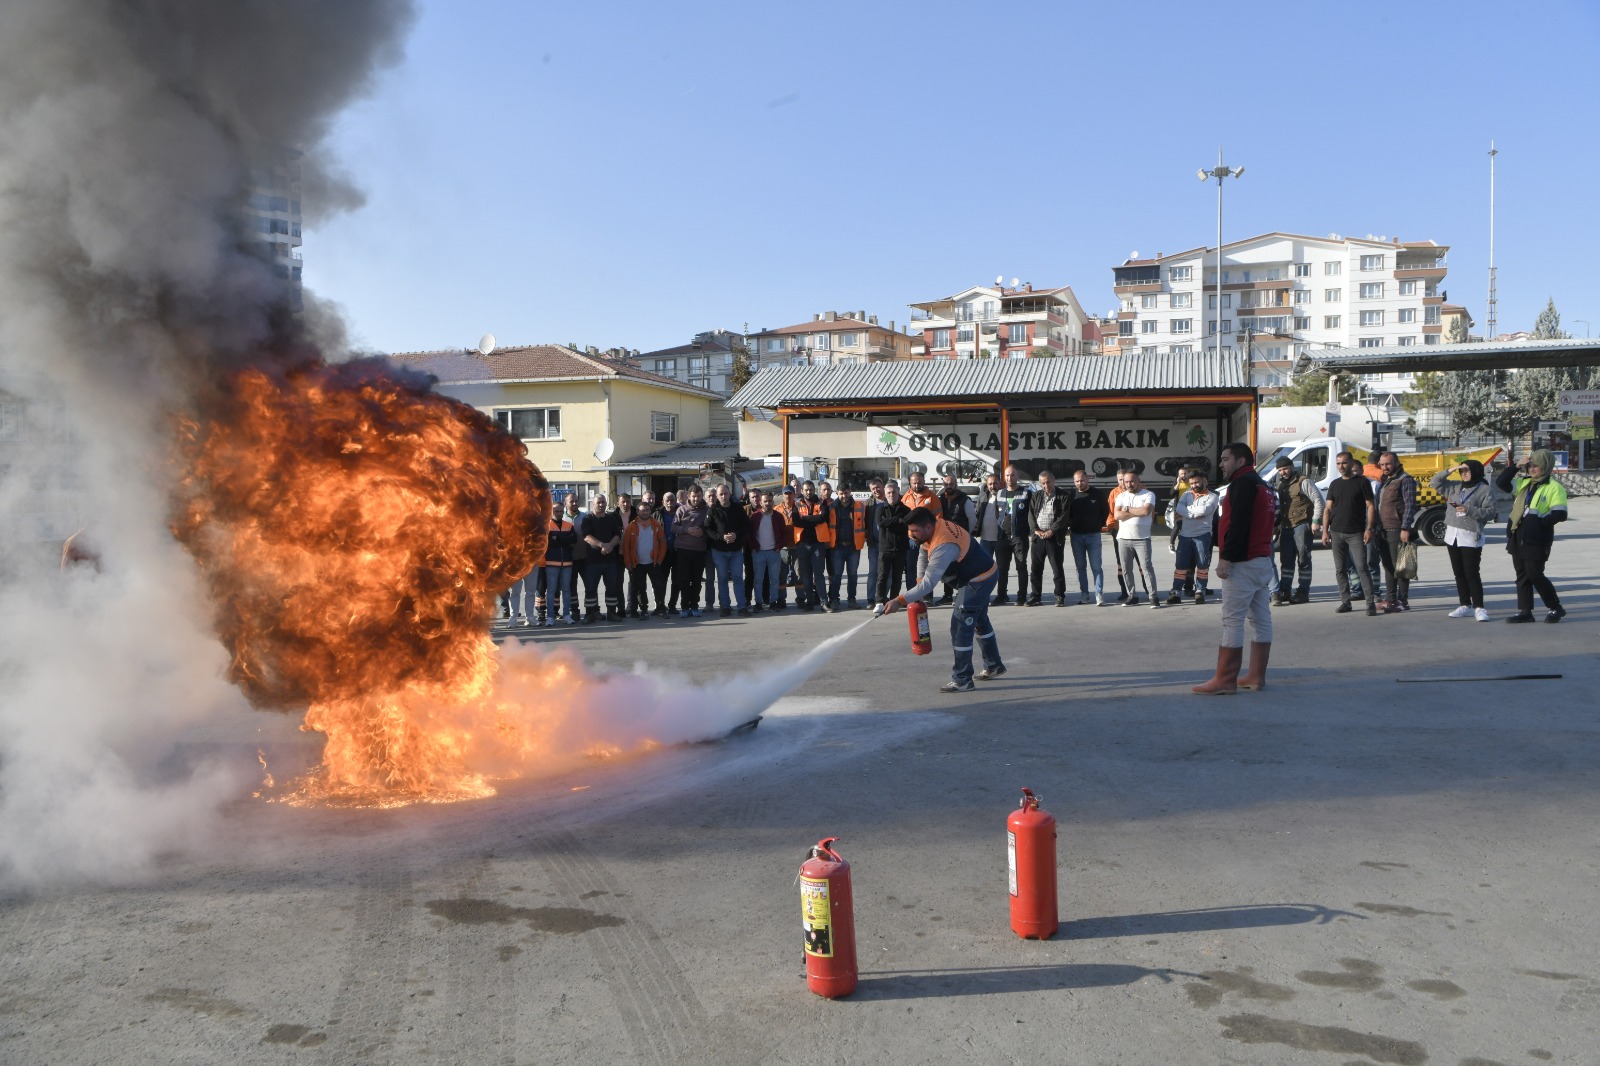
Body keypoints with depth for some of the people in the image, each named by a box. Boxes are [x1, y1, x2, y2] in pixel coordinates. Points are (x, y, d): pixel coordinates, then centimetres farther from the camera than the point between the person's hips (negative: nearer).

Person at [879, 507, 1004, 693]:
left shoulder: (943, 546, -35)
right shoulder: (938, 524, -6)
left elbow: (928, 584, -35)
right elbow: (925, 552, 10)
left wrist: (900, 601, -33)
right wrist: (920, 580, -1)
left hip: (978, 581, -11)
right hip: (983, 573, 11)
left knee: (960, 625, -11)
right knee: (979, 620, 25)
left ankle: (962, 680, -4)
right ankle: (994, 666, 41)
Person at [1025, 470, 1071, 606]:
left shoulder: (1063, 496, 1)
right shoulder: (1036, 496, 14)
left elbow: (1064, 516, -7)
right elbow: (1031, 514, 8)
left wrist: (1051, 531, -15)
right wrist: (1036, 530, -8)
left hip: (1055, 537, -4)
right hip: (1037, 537, 4)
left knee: (1057, 568, -1)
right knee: (1035, 569, 5)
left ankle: (1060, 596, 7)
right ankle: (1035, 596, 12)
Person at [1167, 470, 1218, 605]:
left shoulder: (1212, 496, 1)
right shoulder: (1187, 494, 13)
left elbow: (1205, 510, -17)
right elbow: (1179, 509, -4)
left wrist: (1187, 511, -8)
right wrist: (1196, 512, -13)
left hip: (1202, 535, -3)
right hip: (1185, 535, 3)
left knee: (1202, 564, 2)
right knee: (1181, 564, 1)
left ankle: (1200, 591, 11)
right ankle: (1176, 592, 2)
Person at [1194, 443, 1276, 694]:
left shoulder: (1243, 483, -11)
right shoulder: (1264, 486, 20)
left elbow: (1238, 524, -21)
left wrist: (1226, 558, -21)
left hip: (1243, 563, -11)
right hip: (1263, 560, 11)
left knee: (1232, 621, -10)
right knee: (1261, 619, 10)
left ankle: (1225, 680, -10)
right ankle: (1257, 676, 15)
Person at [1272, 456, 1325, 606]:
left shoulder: (1304, 482, -6)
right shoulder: (1281, 484, 17)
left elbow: (1318, 500, -10)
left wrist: (1316, 521, -16)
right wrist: (1278, 524, 17)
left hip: (1301, 525, -7)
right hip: (1286, 527, 7)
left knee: (1303, 559, -3)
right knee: (1286, 560, 7)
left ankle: (1303, 592, 0)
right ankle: (1284, 592, 10)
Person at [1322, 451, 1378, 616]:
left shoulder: (1362, 482, 1)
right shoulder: (1334, 484, 13)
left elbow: (1370, 506, -2)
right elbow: (1328, 509, 12)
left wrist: (1369, 529, -12)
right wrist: (1325, 531, 4)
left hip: (1356, 533, -4)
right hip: (1336, 533, 4)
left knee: (1361, 567, -10)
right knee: (1340, 570, 5)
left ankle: (1371, 602, -7)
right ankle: (1345, 602, 13)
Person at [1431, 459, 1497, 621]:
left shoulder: (1485, 490, -5)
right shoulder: (1454, 487, 11)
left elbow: (1490, 513, -10)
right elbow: (1434, 482, 9)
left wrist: (1469, 510, -20)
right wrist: (1450, 470, 0)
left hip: (1471, 537, -6)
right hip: (1452, 535, 6)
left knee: (1472, 573, -9)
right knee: (1459, 573, 10)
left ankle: (1479, 608, -6)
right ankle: (1465, 606, 17)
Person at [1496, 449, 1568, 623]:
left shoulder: (1554, 487, -8)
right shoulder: (1523, 483, 12)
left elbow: (1560, 514, -13)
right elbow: (1501, 482, 6)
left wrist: (1539, 522, -14)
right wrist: (1515, 466, -1)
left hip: (1536, 539, -7)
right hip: (1518, 536, 7)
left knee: (1535, 575, -4)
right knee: (1522, 575, 9)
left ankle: (1556, 608, 12)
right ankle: (1525, 611, 14)